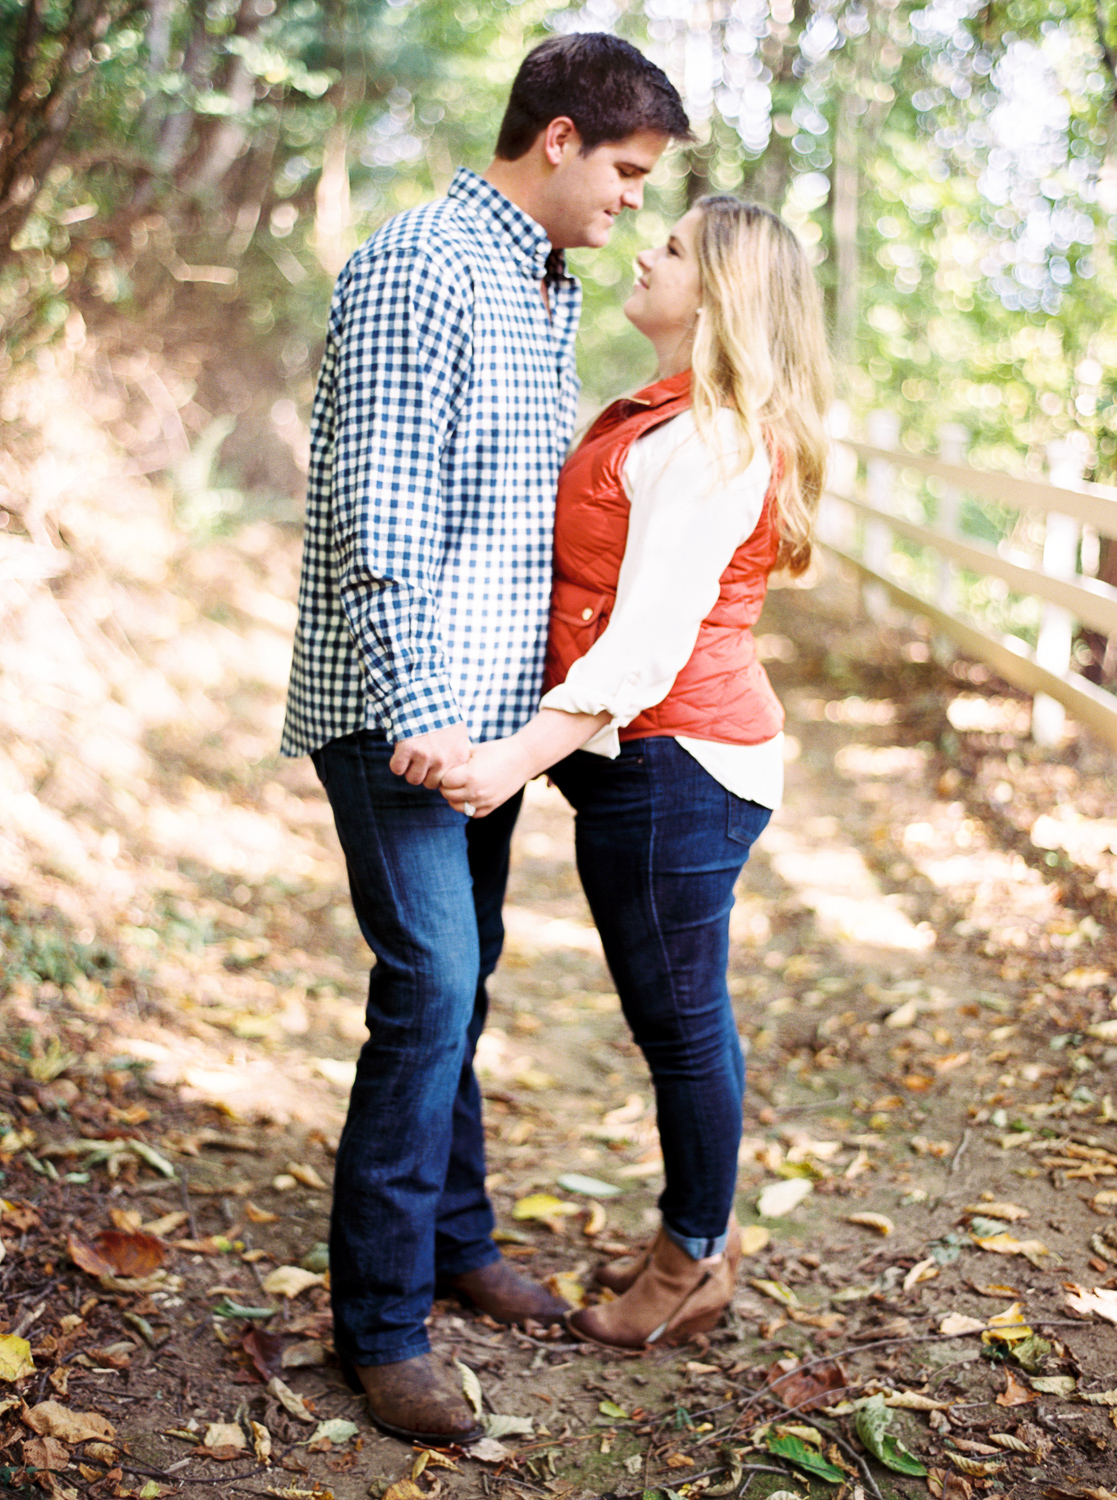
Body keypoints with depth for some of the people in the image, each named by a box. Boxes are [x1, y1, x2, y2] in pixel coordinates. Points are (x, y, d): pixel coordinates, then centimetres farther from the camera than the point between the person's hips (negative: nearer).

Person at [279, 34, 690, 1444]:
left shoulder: (550, 290, 16)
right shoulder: (417, 272, -14)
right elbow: (378, 513, -20)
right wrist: (417, 710, -23)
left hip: (489, 705, 9)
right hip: (402, 707, -9)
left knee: (462, 975, 15)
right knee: (430, 986, -9)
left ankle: (453, 1235, 30)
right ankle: (379, 1319, 3)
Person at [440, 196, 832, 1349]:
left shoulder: (707, 443, -18)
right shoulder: (674, 421, 14)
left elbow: (648, 645, -25)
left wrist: (517, 761, -28)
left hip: (673, 764, -10)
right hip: (673, 763, 10)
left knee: (678, 1017, 4)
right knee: (680, 1012, 19)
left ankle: (692, 1266, 22)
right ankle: (701, 1231, 35)